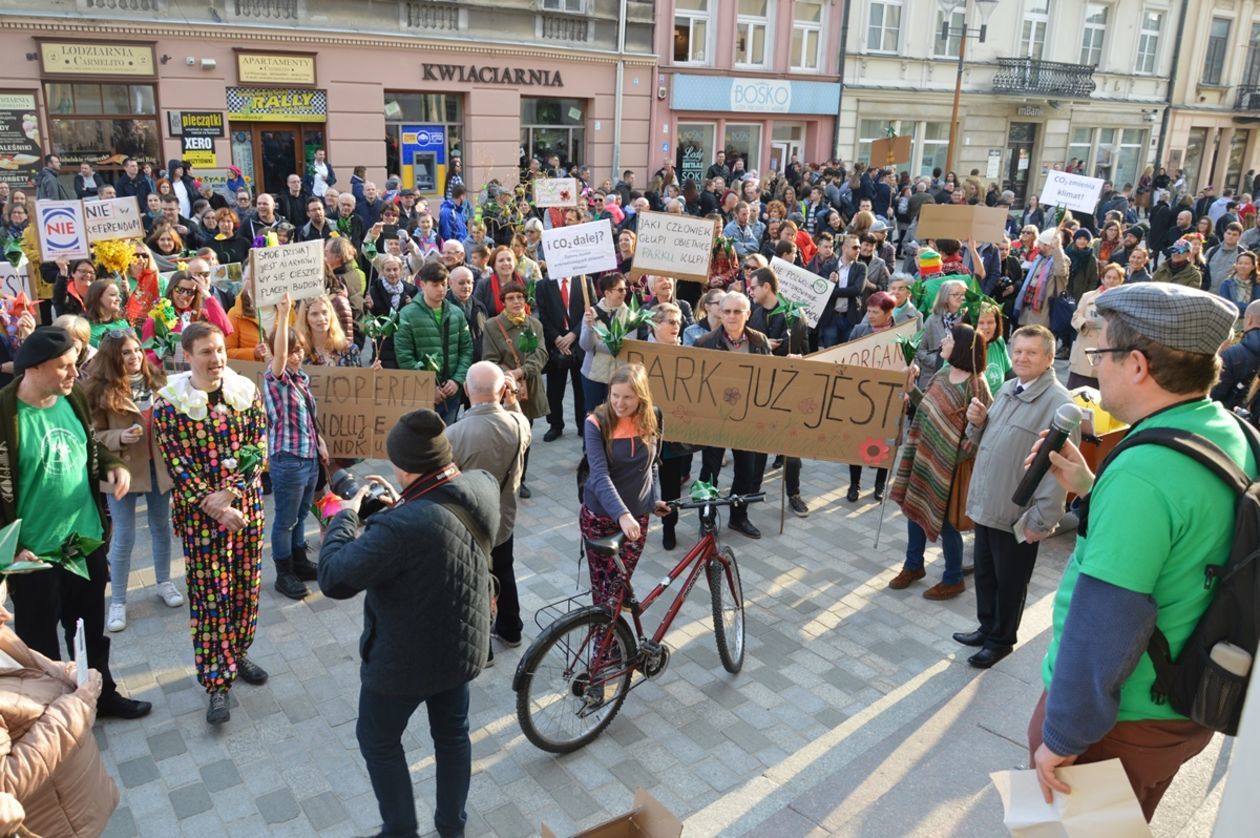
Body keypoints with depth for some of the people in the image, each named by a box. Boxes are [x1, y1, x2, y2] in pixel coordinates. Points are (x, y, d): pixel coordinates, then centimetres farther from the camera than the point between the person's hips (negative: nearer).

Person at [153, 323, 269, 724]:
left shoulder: (246, 391, -1)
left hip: (246, 503, 3)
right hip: (199, 511, -3)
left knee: (246, 586, 13)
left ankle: (237, 654, 34)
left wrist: (230, 492, -15)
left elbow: (258, 447, -3)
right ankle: (217, 683, 9)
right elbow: (177, 464, -11)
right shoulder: (168, 402, -9)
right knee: (210, 595, 1)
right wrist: (217, 509, -16)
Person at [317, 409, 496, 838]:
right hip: (463, 645, 7)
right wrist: (400, 504, 0)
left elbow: (333, 579, -27)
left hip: (406, 658, -6)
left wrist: (346, 515, -15)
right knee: (453, 734, 26)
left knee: (378, 740, 21)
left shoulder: (402, 526, -38)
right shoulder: (482, 486, -14)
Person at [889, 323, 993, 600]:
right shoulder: (941, 375, 4)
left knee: (944, 519, 5)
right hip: (924, 454, 8)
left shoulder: (975, 385, -18)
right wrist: (911, 389, 1)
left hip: (948, 463, -8)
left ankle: (953, 580, 26)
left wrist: (963, 453, -22)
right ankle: (913, 566, 37)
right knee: (914, 508, 18)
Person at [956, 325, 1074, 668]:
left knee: (1009, 582, 11)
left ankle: (1001, 640, 30)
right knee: (984, 573, 21)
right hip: (985, 504, 7)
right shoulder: (1007, 389, 8)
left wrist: (1041, 520, -20)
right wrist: (977, 423, -3)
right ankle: (987, 628, 39)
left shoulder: (1058, 403, -18)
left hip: (1018, 515, -7)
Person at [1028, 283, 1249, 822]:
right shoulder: (1232, 437, -2)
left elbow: (1103, 628, -29)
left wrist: (1062, 737, -18)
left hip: (1116, 718, -8)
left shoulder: (1142, 473, -30)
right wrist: (1091, 491, 3)